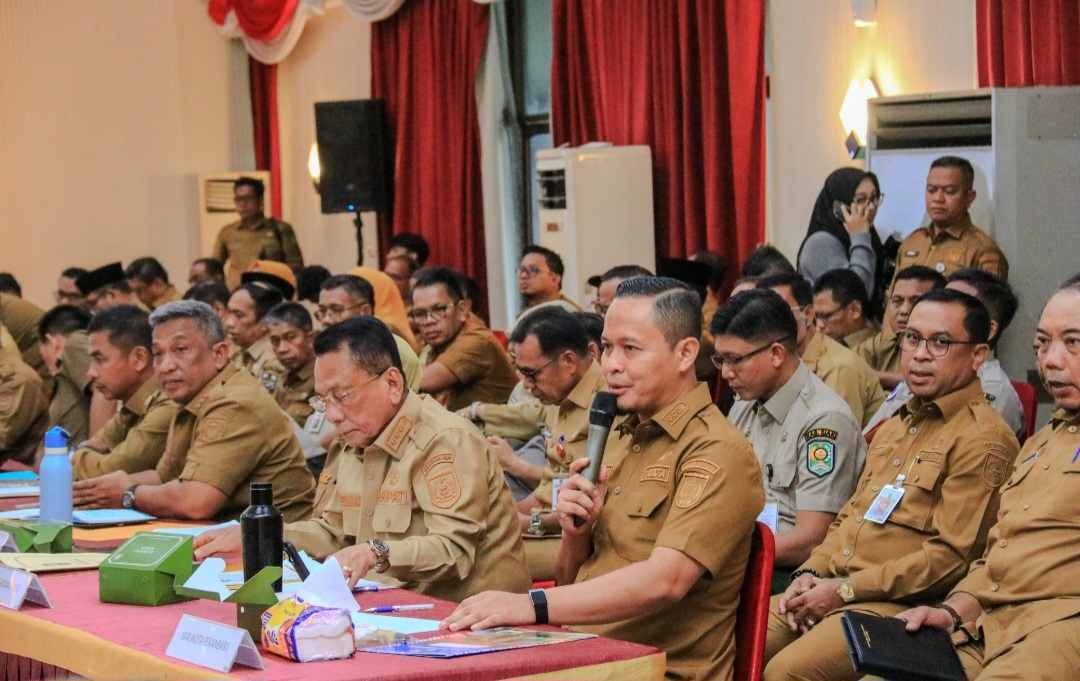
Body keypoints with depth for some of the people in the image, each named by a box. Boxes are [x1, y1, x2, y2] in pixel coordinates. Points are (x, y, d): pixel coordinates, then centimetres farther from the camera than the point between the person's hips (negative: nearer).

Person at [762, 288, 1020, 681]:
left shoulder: (982, 440, -8)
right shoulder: (894, 427, 23)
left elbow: (952, 555, -15)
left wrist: (846, 590, -13)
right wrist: (811, 573, 6)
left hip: (898, 607, -8)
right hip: (830, 589, 8)